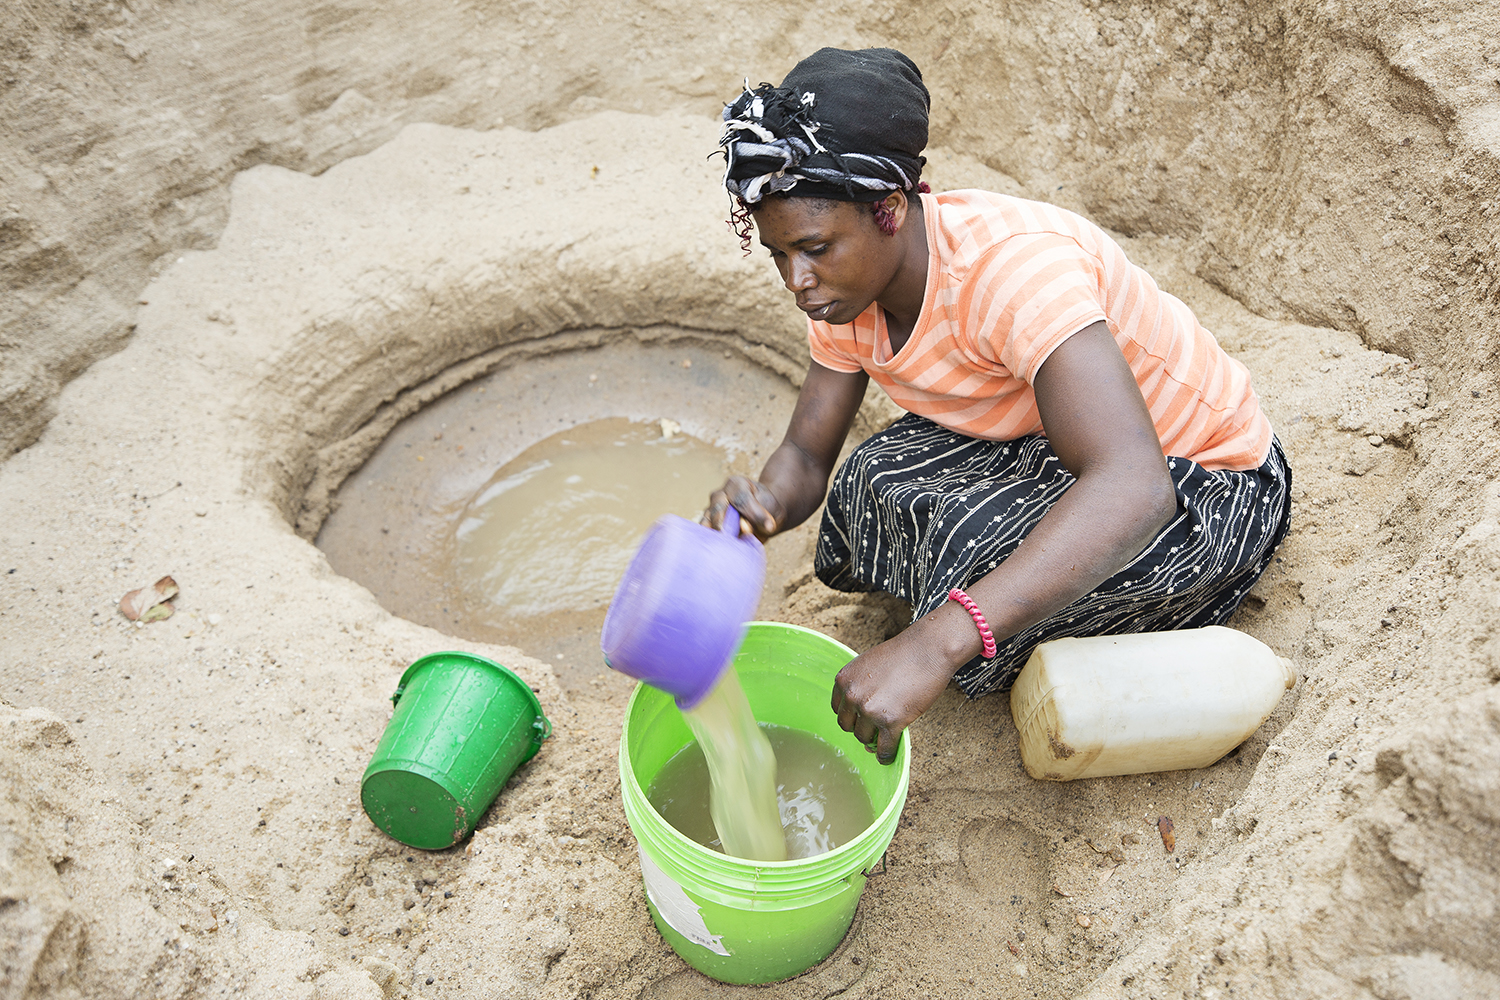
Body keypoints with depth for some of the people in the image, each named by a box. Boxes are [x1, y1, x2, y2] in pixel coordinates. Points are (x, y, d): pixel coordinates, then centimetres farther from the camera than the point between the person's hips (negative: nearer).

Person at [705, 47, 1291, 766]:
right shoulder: (847, 284, -11)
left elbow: (1132, 490, -47)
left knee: (976, 545, -31)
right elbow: (807, 454, -5)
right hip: (1041, 442, 6)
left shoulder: (1010, 266, -36)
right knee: (870, 486, -18)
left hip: (1206, 479, -6)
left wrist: (934, 645, -55)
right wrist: (765, 506, -31)